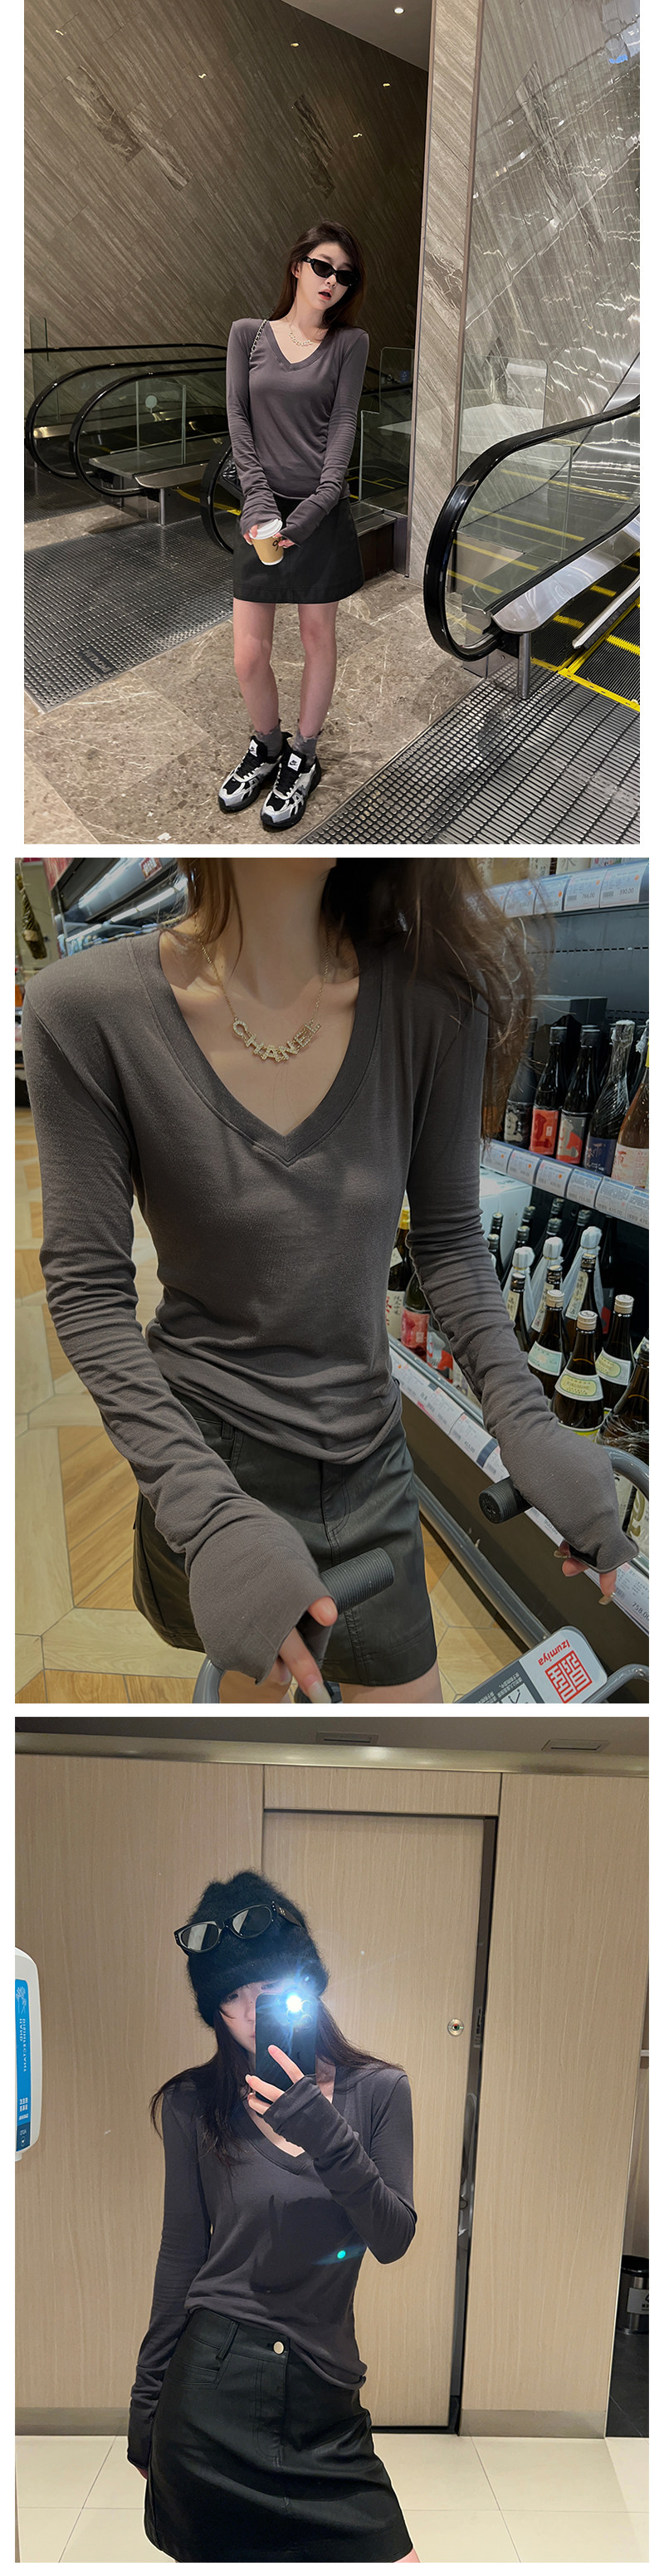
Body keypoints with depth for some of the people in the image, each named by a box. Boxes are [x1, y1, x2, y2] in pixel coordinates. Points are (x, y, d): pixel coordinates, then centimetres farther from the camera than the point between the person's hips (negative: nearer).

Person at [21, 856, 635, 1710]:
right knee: (255, 1675, 22)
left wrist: (525, 1423, -12)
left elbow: (449, 1240, -1)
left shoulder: (430, 997, -11)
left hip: (369, 1465, 2)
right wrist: (207, 1511, -22)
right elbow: (88, 1287, -14)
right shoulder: (86, 1009, -16)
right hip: (212, 1465, -1)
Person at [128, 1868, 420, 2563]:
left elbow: (394, 2241, -6)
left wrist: (321, 2132, -20)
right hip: (213, 2384, -1)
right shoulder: (194, 2104, -3)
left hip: (325, 2395, 1)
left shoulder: (376, 2090, -2)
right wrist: (146, 2407, 8)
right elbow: (181, 2259, 4)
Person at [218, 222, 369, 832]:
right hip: (263, 507, 1)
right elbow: (238, 420, 0)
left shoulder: (350, 342, 5)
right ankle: (267, 747, 24)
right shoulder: (248, 334, 7)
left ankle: (303, 758, 23)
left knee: (319, 638, 6)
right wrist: (259, 500, -12)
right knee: (249, 655, -2)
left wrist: (316, 506, -17)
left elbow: (343, 425, -4)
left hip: (323, 510, -1)